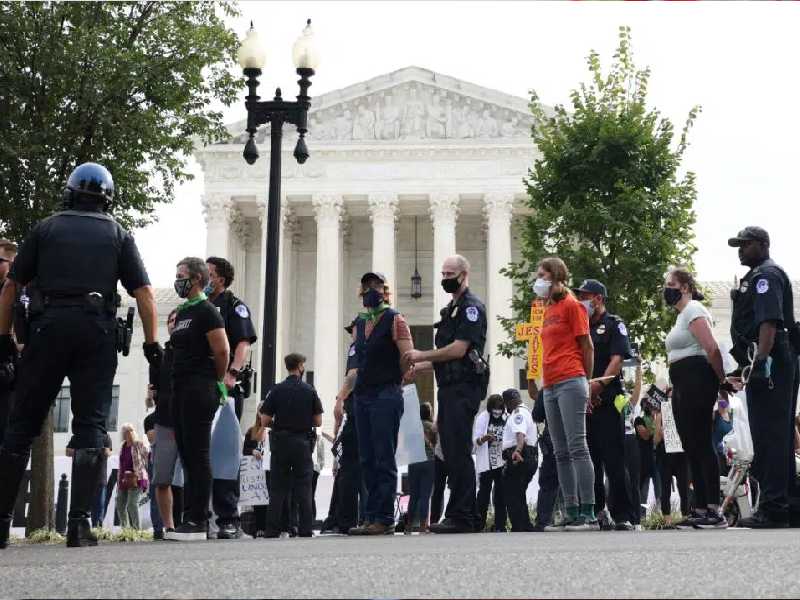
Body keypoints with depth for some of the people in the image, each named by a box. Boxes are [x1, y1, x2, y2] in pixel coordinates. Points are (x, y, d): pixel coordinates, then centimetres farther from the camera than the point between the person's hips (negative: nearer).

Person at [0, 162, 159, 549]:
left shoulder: (46, 228, 13)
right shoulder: (118, 235, 13)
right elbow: (143, 292, 4)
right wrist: (152, 343, 5)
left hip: (48, 325, 0)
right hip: (97, 329, 0)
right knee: (90, 427, 0)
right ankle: (79, 522, -8)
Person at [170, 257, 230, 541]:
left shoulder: (207, 311, -7)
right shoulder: (181, 312, 20)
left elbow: (222, 351, -12)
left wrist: (217, 382, -1)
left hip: (199, 391, -9)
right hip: (180, 390, 9)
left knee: (198, 455, -9)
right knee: (187, 455, 9)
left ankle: (198, 522, -9)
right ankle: (190, 518, 12)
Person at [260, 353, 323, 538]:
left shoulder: (277, 390, -2)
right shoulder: (309, 391, -1)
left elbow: (265, 421, -3)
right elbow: (318, 422, 1)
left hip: (280, 441, 0)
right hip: (302, 443, 0)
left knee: (277, 488, 5)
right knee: (303, 488, 4)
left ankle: (272, 530, 2)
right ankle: (305, 530, 0)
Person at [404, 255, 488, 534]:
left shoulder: (472, 307, -7)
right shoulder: (451, 309, 23)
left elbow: (459, 349, -16)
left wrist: (422, 355, -8)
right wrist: (416, 367, 17)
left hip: (464, 388, -10)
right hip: (449, 387, 10)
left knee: (458, 452, -12)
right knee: (452, 452, 9)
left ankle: (461, 516, -11)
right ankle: (467, 515, 14)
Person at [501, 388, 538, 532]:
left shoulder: (518, 412, -8)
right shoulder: (526, 411, 27)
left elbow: (520, 433, -28)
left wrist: (517, 450, -44)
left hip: (518, 457, -11)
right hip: (530, 458, 11)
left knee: (512, 495, -12)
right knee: (519, 496, 17)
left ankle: (519, 528, -18)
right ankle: (527, 528, 19)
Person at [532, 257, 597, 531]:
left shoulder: (571, 305, -1)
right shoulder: (548, 309, 21)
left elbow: (587, 346, -2)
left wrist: (586, 382, -1)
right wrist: (543, 382, 14)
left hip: (570, 383, -8)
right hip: (550, 387, 8)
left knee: (577, 448, -12)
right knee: (561, 453, 6)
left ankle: (588, 515, -13)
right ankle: (572, 515, 8)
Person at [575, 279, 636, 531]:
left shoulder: (614, 325, 4)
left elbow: (617, 359, -9)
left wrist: (598, 385, -23)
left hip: (606, 401, -6)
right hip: (584, 403, 6)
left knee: (614, 460, -9)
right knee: (590, 462, 8)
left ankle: (623, 516, -8)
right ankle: (595, 512, 14)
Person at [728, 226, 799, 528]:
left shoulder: (767, 275, -7)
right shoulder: (757, 277, 25)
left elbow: (770, 321, -20)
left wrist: (760, 360, -28)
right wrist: (751, 364, 23)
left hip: (767, 363, -11)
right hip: (773, 365, 11)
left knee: (769, 435, -11)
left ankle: (773, 509, -12)